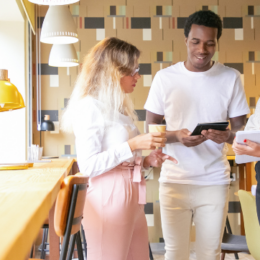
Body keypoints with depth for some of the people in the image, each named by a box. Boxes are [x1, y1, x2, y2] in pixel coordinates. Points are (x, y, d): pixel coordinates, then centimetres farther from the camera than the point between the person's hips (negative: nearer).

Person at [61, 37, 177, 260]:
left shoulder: (118, 106, 17)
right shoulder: (90, 106, -10)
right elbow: (88, 166, -18)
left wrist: (146, 161, 7)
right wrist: (132, 145, -21)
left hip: (132, 197, 9)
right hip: (109, 198, -9)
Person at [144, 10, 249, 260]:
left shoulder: (231, 78, 0)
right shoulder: (164, 77, -2)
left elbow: (241, 128, 3)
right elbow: (150, 128, 1)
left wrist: (228, 136, -20)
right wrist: (176, 136, -19)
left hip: (215, 182, 1)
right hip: (174, 181, 0)